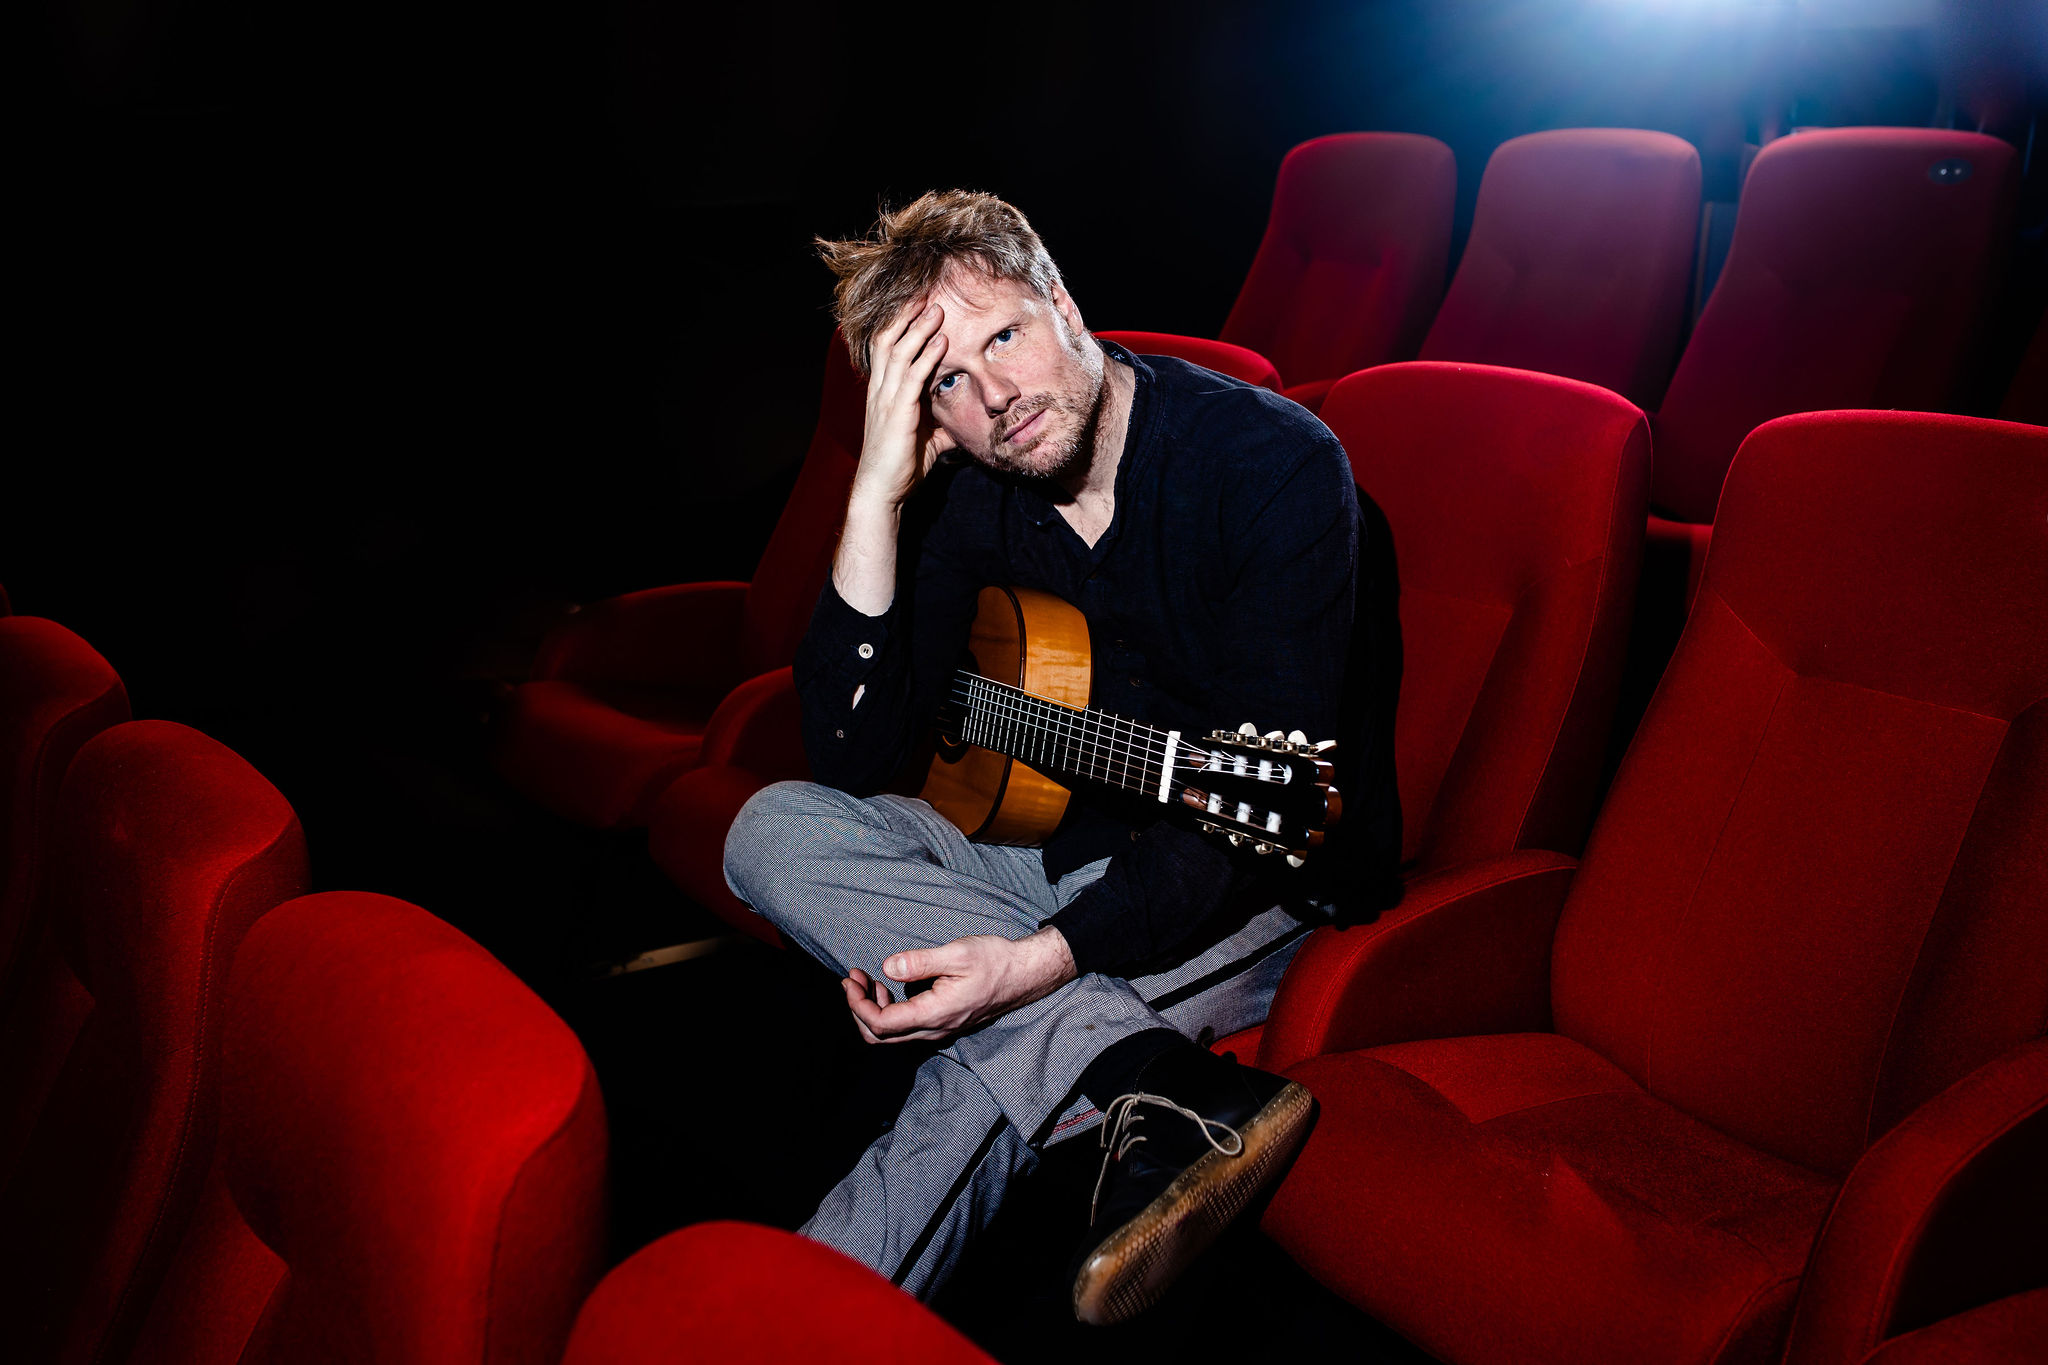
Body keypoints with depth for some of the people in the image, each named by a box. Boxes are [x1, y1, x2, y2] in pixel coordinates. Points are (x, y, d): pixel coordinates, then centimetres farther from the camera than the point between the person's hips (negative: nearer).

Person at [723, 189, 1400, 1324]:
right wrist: (877, 494, -20)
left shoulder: (1278, 463, -20)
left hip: (1276, 890, -6)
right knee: (773, 831, -18)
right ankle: (1165, 1092, -31)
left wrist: (1042, 959, -38)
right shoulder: (967, 495, -2)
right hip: (1072, 854, 7)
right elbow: (853, 762, -10)